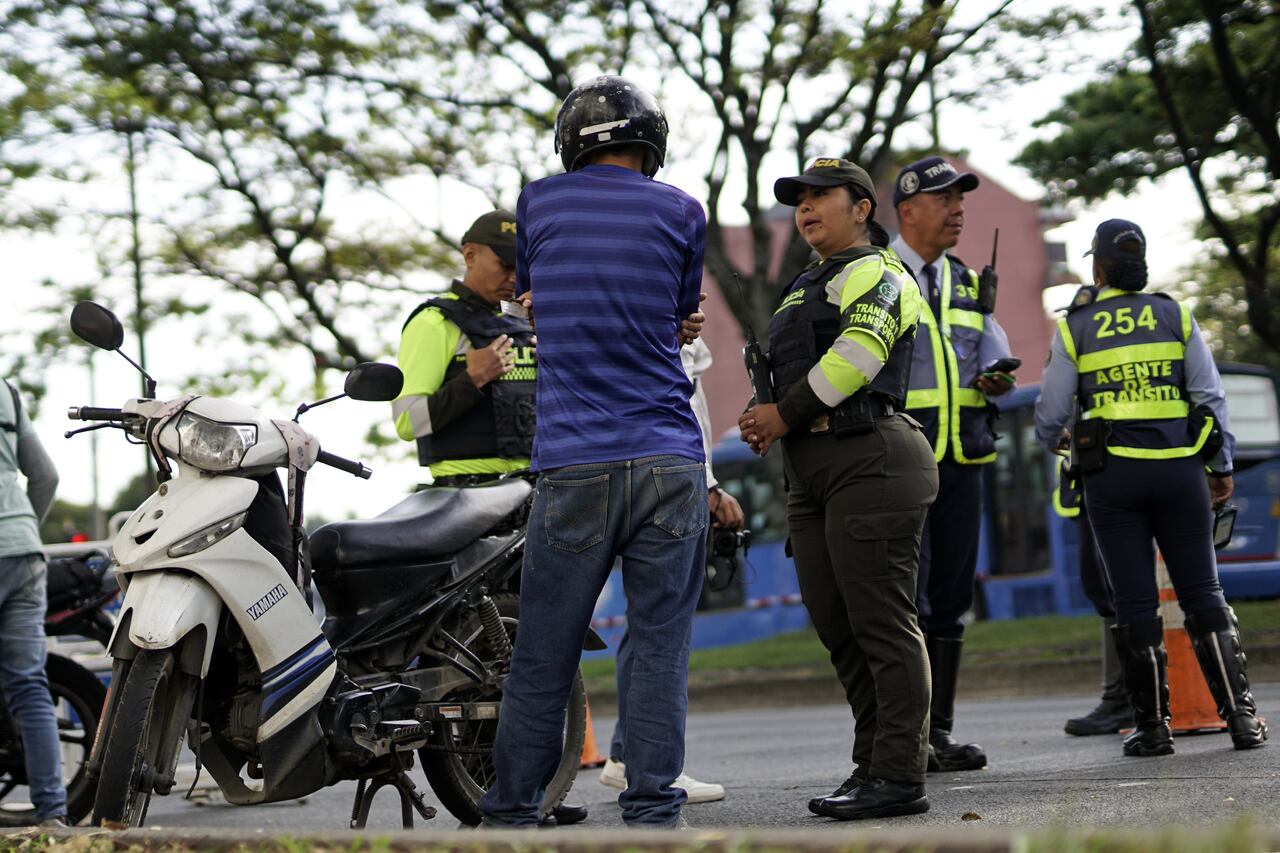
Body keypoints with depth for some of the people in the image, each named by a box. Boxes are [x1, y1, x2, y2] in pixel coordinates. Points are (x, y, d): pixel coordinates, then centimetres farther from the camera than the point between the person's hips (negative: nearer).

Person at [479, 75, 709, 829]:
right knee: (661, 647, 2)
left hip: (575, 465, 0)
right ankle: (652, 809, 0)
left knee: (544, 655, 6)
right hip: (671, 461, 0)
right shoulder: (681, 212, 5)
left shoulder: (540, 203, 8)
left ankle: (513, 811, 11)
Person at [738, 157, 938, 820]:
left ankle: (900, 777, -8)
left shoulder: (876, 274, -3)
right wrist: (764, 418, 5)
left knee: (882, 624, -9)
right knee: (837, 627, 9)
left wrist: (787, 412, -13)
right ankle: (872, 766, 15)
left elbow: (858, 353, -18)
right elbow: (789, 371, 26)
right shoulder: (807, 287, 26)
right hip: (812, 472, 10)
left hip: (868, 459, -10)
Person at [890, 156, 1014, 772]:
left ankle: (939, 732, 13)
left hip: (961, 459, 6)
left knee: (950, 597, 7)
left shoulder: (968, 283, 19)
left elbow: (996, 356, 15)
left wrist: (995, 379, -9)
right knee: (905, 597, -10)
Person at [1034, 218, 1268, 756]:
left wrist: (1049, 443, 25)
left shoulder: (1074, 328, 2)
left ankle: (1152, 726, 3)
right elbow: (1211, 396, 2)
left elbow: (1051, 413, 3)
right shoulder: (1176, 317, 5)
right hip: (1179, 469, 1)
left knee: (1134, 602, 2)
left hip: (1112, 474, -1)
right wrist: (1222, 465, 11)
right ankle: (1240, 715, -1)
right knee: (1202, 592, 5)